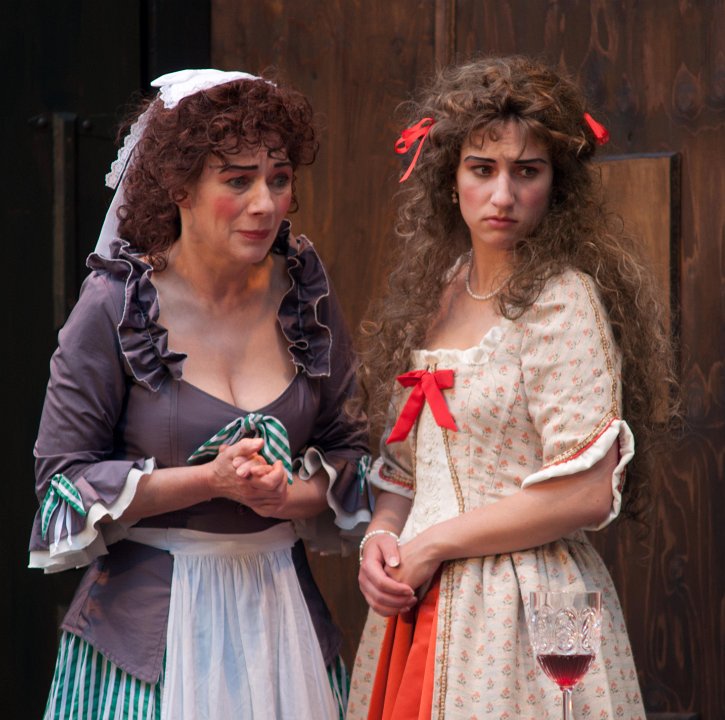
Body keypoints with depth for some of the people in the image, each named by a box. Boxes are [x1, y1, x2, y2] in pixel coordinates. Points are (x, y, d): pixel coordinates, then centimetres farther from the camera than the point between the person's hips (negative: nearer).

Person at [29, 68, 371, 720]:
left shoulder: (305, 293, 1)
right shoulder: (117, 306, -10)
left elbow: (349, 448, 9)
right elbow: (63, 481, -8)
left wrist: (290, 496, -13)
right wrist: (210, 479, -18)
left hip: (280, 613, 4)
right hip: (152, 622, -3)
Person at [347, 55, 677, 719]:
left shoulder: (561, 299, -11)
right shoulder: (433, 296, 10)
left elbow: (586, 494, -18)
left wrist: (433, 545, -12)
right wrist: (382, 537, -3)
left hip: (524, 614, -6)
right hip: (416, 608, 6)